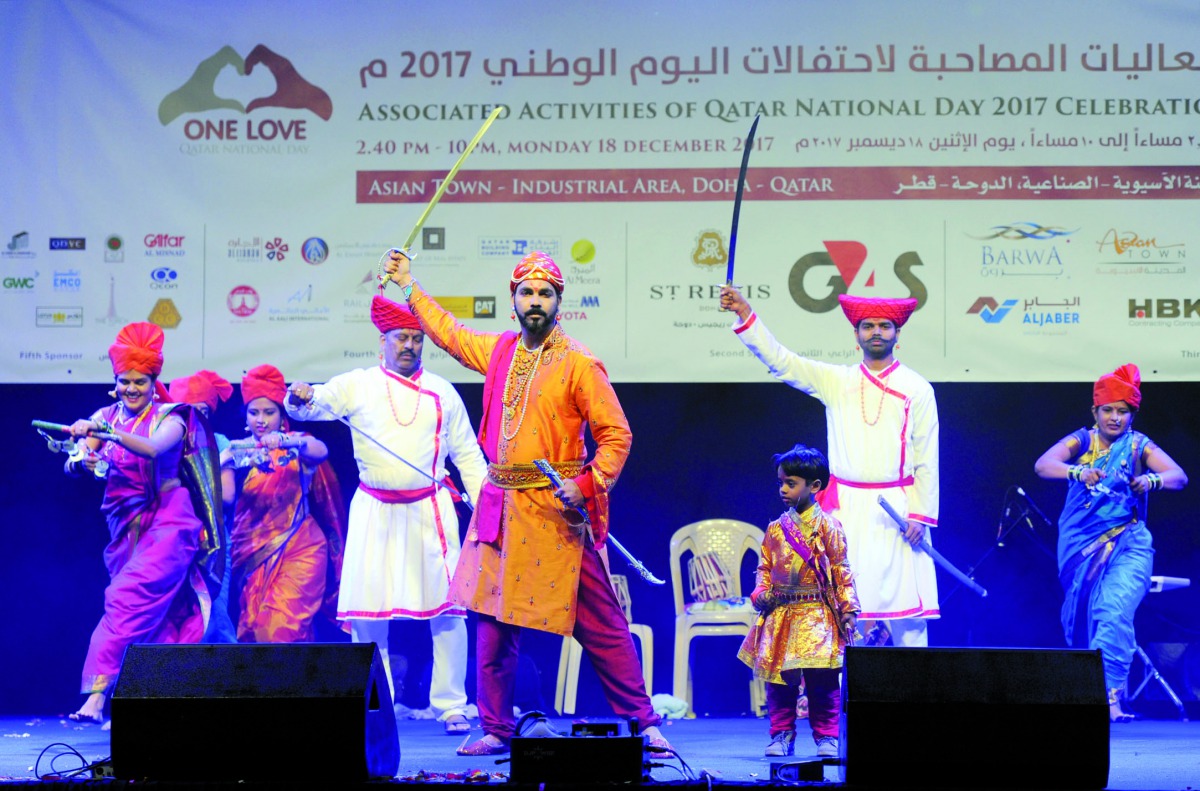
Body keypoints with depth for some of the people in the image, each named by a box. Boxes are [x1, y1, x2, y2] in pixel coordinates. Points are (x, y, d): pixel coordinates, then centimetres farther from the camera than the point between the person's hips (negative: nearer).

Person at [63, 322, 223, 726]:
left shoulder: (170, 418, -6)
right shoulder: (106, 416, 7)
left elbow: (153, 448, -28)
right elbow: (72, 464, -4)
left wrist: (102, 431, -41)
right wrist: (80, 461, -29)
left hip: (166, 524, -5)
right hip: (126, 527, 5)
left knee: (128, 600, -20)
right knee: (156, 618, 8)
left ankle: (98, 693, -26)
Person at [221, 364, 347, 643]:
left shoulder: (297, 445, 1)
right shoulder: (240, 452, 7)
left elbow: (321, 452, -23)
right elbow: (227, 497, -6)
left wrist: (285, 441, -41)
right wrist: (227, 462, -21)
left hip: (298, 552, -3)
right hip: (253, 554, 3)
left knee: (284, 627, -16)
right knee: (253, 628, 1)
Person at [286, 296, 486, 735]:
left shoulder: (441, 392, 10)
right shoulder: (357, 385, 7)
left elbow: (467, 454, 13)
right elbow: (312, 405, 1)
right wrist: (300, 397, -23)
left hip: (430, 510, 0)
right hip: (374, 512, 0)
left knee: (447, 609, -4)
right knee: (367, 612, 0)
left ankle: (451, 706, 4)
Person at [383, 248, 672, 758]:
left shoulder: (578, 363, -7)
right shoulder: (499, 351, 11)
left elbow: (616, 435, -7)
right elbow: (450, 332, 31)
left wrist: (586, 485, -19)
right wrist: (410, 286, 35)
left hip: (555, 509, -6)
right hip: (500, 506, 6)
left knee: (600, 626, -4)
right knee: (493, 622, 8)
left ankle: (644, 724, 2)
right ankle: (496, 729, 18)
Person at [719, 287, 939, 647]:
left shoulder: (916, 389, 4)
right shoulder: (836, 381, 10)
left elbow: (927, 459, 2)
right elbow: (779, 360, 2)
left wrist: (921, 515, -6)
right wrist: (745, 314, -9)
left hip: (896, 509, -2)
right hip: (846, 510, 2)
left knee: (905, 606, -5)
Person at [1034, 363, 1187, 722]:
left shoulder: (1139, 445, -1)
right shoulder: (1082, 441, 1)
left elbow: (1179, 476, -15)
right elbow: (1042, 465, -16)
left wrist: (1153, 480, -37)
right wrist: (1078, 472, -36)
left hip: (1127, 547, -2)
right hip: (1081, 547, 2)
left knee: (1114, 613, -21)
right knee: (1080, 619, 7)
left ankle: (1111, 695, -23)